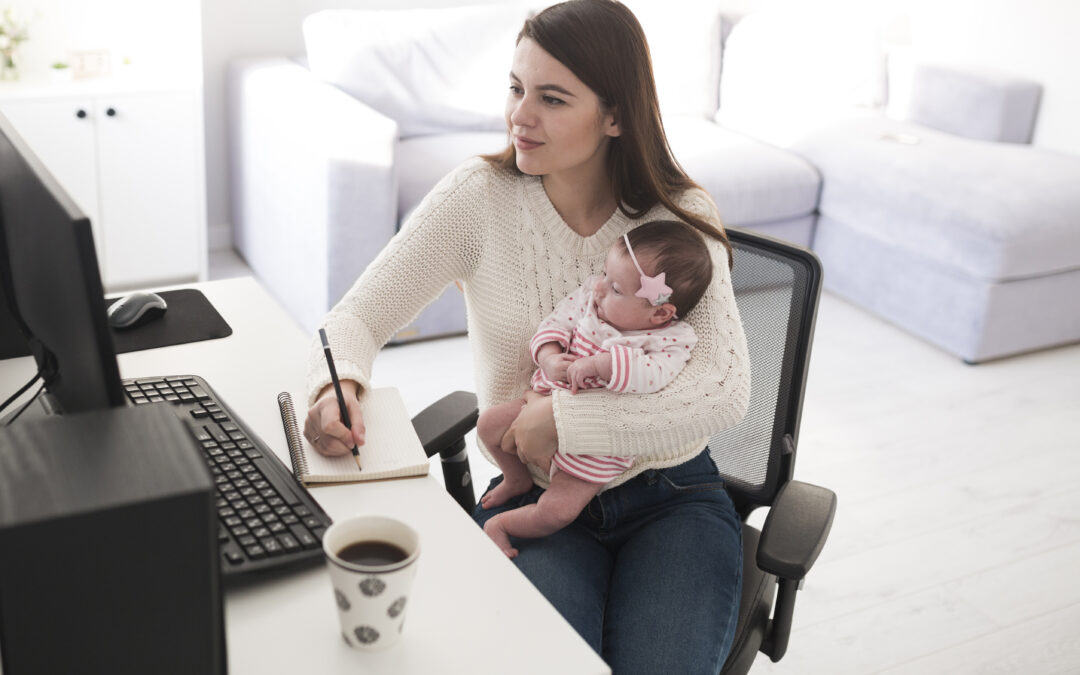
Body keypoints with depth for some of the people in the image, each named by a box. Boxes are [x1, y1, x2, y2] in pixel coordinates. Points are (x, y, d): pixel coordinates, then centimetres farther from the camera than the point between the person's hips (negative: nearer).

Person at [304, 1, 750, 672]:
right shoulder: (479, 195, -8)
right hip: (536, 498, 0)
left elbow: (726, 391, -19)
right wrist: (338, 386, -30)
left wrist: (566, 417, -25)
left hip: (670, 497, 1)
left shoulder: (680, 216, -9)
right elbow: (356, 319, -7)